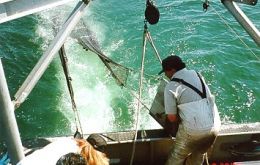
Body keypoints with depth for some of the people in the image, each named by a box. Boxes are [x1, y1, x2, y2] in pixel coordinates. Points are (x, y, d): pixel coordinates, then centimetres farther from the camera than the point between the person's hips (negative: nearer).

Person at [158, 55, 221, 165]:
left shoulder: (171, 86, -9)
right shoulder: (197, 74, 11)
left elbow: (171, 117, -9)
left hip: (194, 130, -6)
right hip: (214, 126, 6)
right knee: (198, 155, 27)